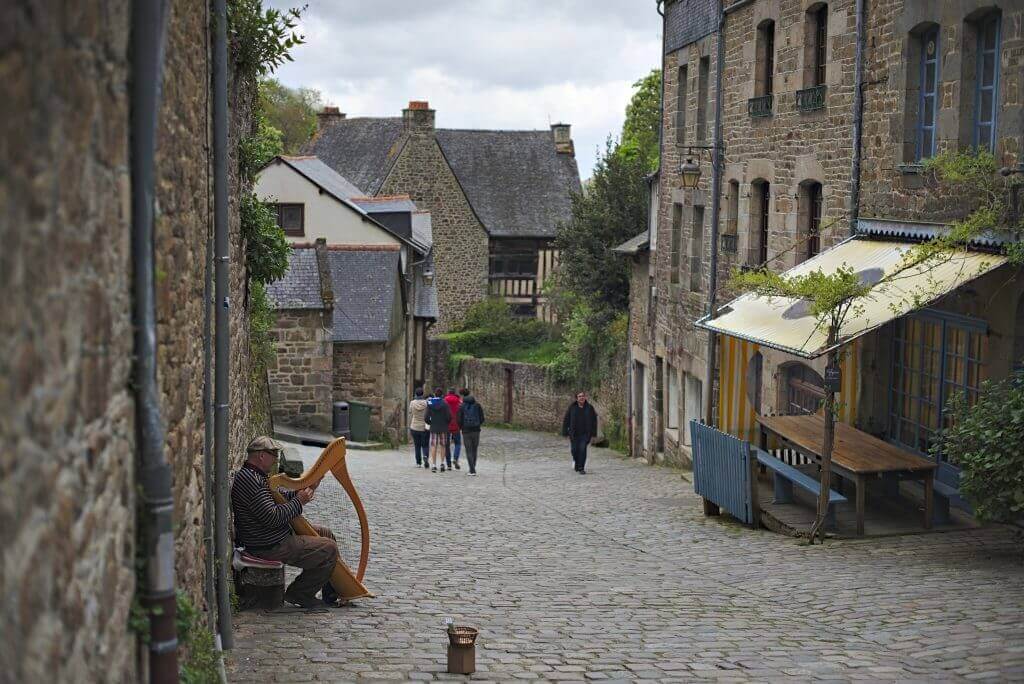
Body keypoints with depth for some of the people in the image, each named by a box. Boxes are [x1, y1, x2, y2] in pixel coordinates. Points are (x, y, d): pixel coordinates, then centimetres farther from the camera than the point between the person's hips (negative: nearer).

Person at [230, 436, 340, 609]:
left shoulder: (252, 475, 10)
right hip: (270, 547, -11)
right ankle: (300, 594, 0)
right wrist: (299, 501, -16)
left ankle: (332, 595, 22)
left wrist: (303, 492, 2)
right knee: (329, 548, -13)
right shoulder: (249, 480, -24)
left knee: (326, 534, 19)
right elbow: (273, 517, -28)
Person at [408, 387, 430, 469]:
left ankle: (418, 462, 12)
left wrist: (409, 427, 8)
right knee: (425, 445, 6)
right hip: (425, 428, -1)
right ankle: (426, 456, -21)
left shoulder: (412, 403, -4)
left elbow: (410, 416, 0)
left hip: (415, 427, 1)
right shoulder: (426, 403, -7)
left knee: (417, 446, 11)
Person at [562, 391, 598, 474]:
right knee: (575, 450, 5)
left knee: (582, 449, -13)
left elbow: (594, 421, 6)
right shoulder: (572, 407, 0)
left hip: (585, 433, -1)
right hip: (574, 433, 1)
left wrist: (593, 434, 1)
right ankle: (576, 463, 35)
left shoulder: (589, 408, 2)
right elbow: (566, 420, 2)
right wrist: (566, 433, -1)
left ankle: (581, 468, -5)